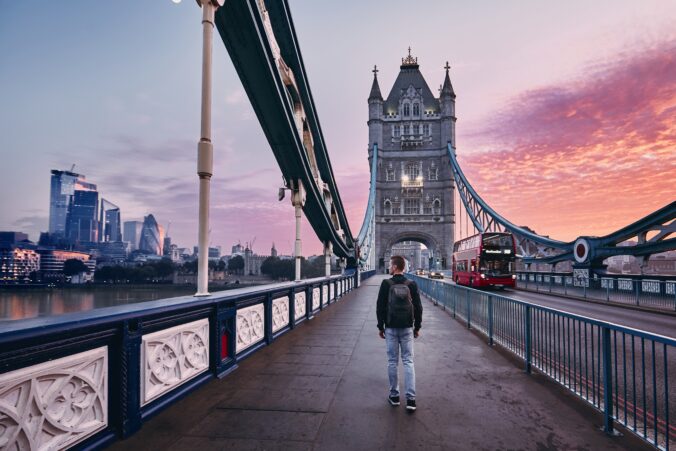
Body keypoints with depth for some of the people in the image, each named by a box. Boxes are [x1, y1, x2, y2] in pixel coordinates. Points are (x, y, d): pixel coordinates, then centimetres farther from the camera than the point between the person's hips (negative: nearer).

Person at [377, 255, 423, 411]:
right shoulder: (411, 284, 0)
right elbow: (418, 307, 3)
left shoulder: (386, 284, -6)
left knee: (392, 361, 7)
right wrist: (417, 327, 12)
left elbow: (380, 307, -4)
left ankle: (394, 395, 16)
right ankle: (411, 398, 1)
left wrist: (380, 326, 4)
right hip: (407, 328, 2)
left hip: (391, 328, -1)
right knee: (408, 362, 5)